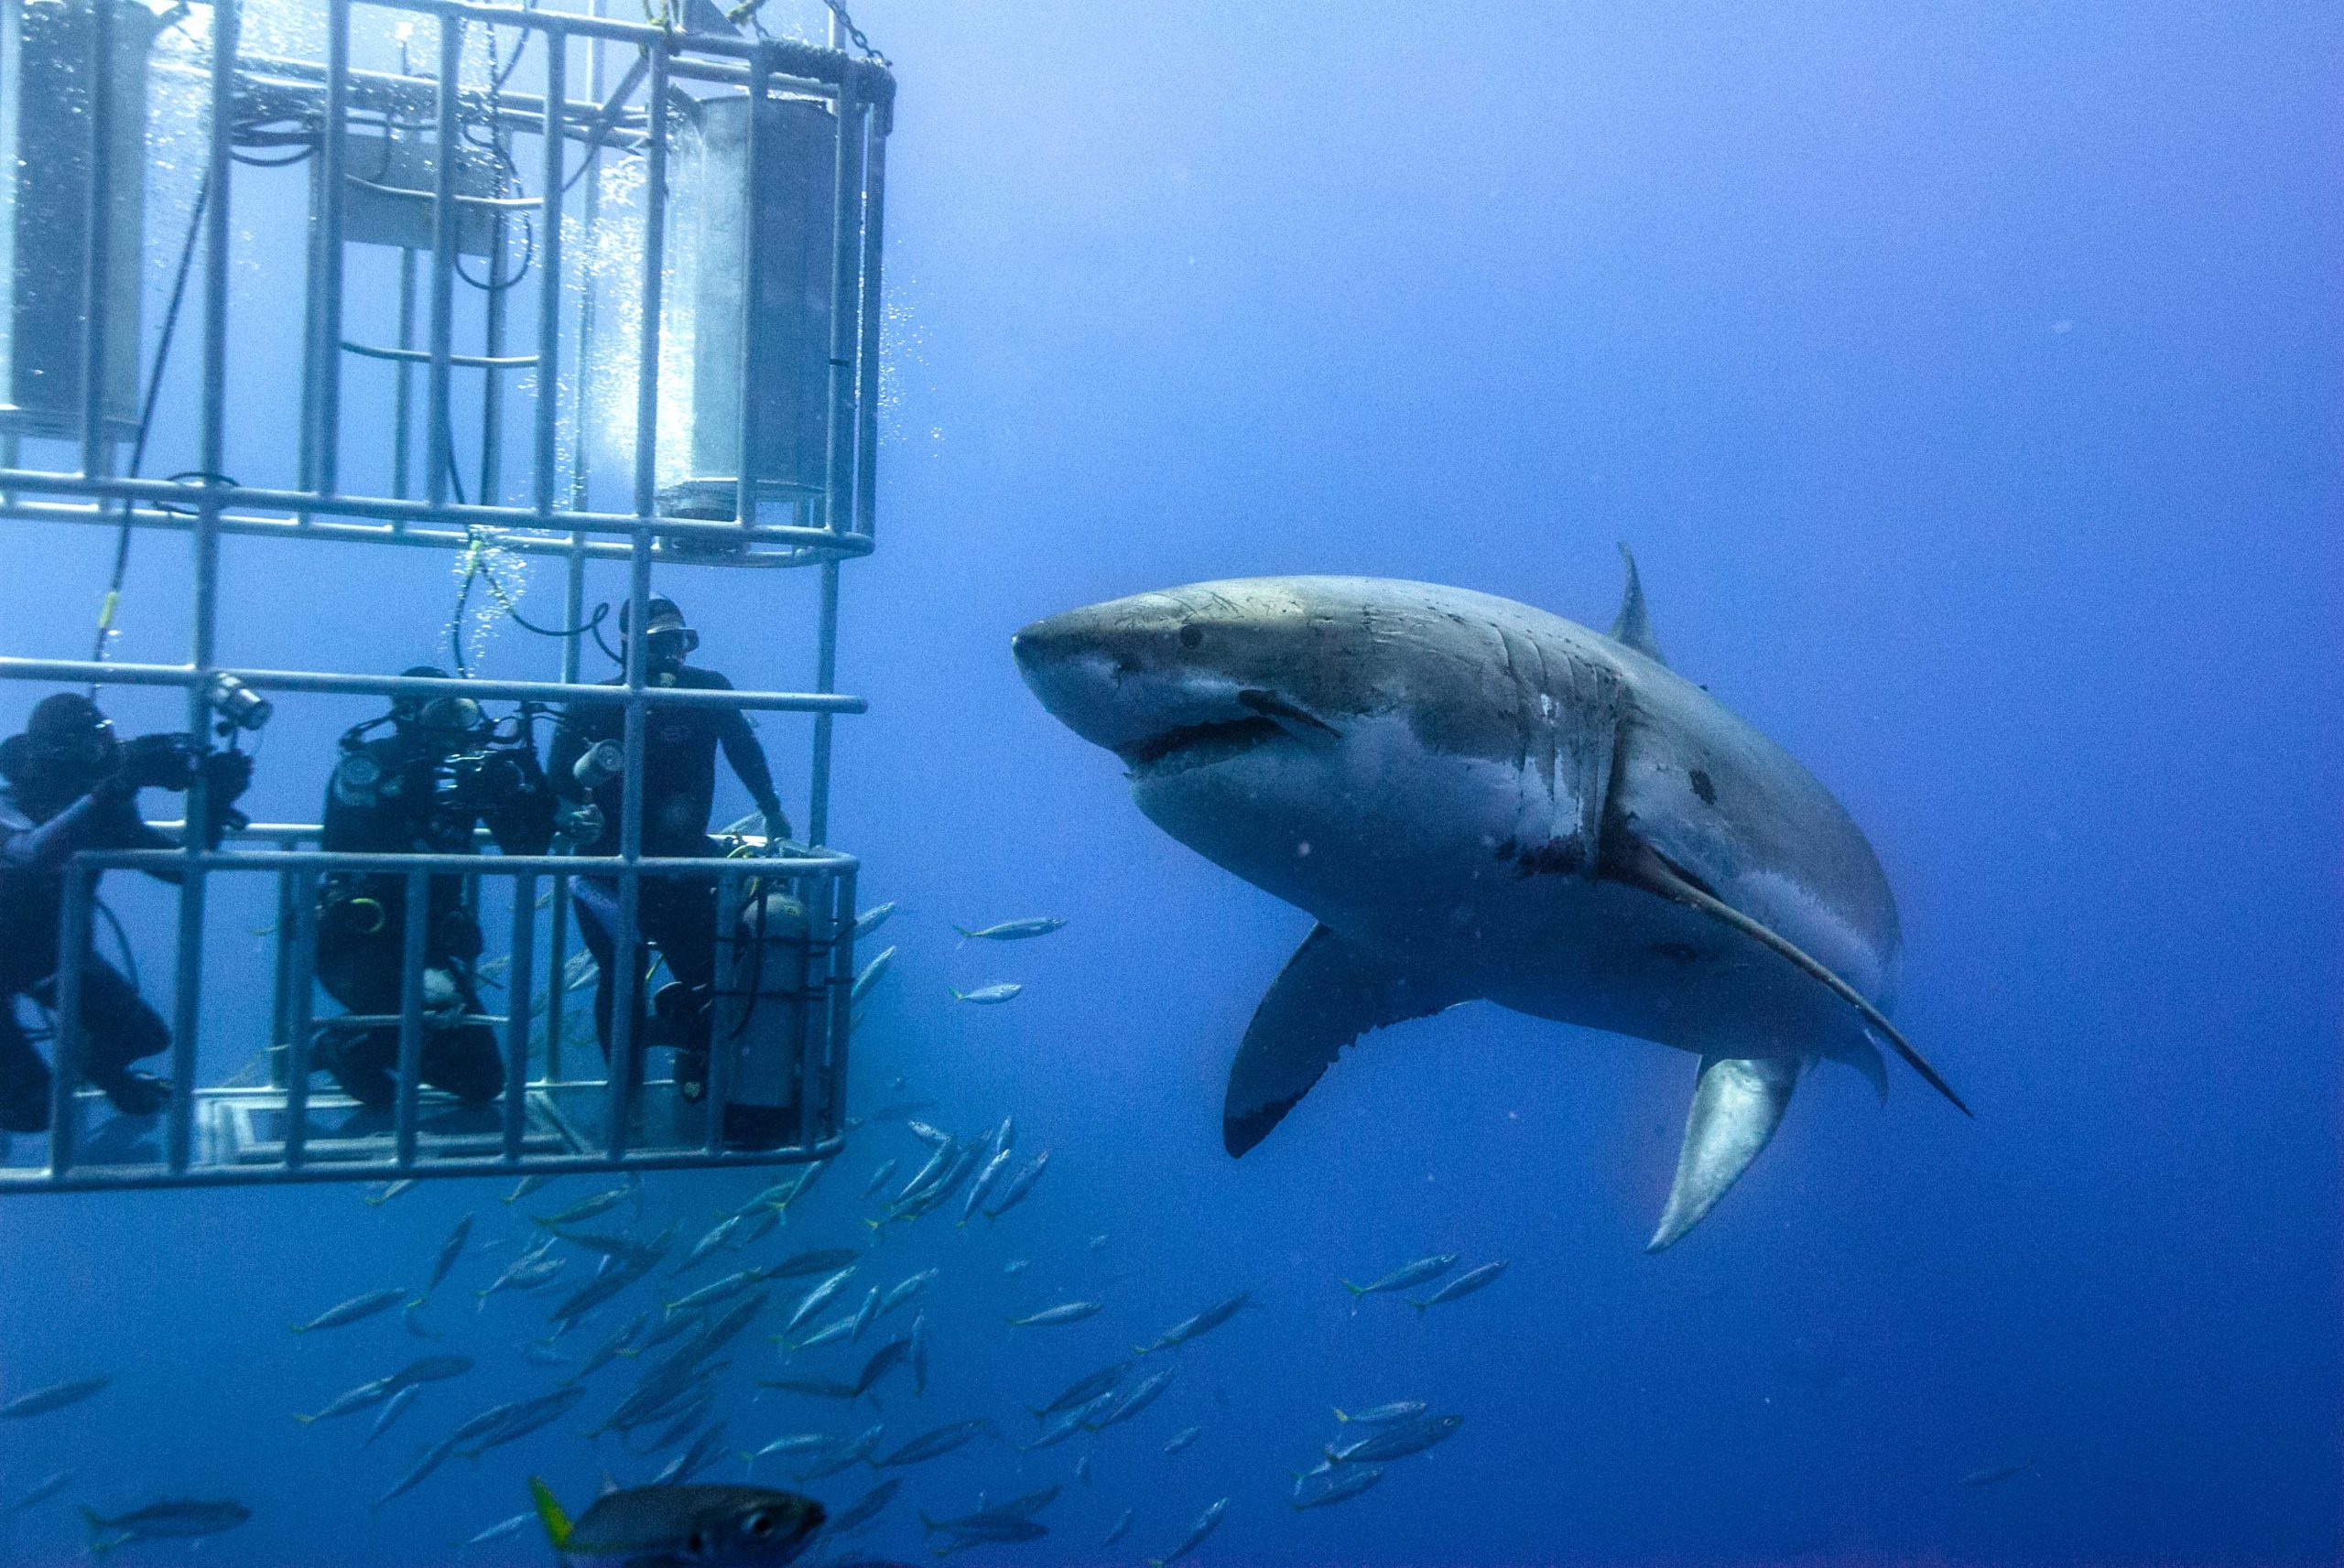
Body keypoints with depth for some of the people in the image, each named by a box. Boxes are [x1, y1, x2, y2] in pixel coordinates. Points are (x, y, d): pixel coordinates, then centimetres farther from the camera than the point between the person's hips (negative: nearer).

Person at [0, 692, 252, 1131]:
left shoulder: (104, 810, -12)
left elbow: (179, 864, -13)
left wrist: (214, 804, -30)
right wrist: (118, 786, -61)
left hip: (56, 952, 5)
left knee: (145, 1034, 1)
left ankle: (93, 1061, 34)